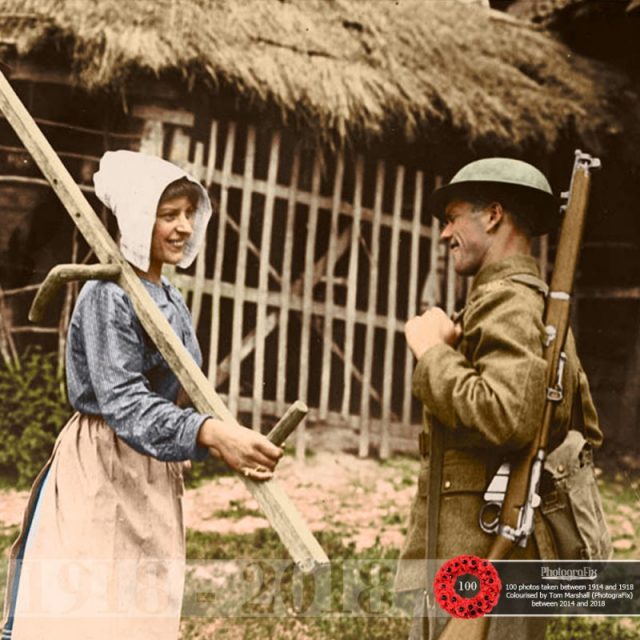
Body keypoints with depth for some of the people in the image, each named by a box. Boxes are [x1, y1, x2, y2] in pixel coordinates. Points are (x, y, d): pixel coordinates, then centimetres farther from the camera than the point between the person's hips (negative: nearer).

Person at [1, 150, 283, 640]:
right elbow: (122, 402, -27)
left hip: (154, 481, 9)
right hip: (98, 475, -9)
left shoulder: (171, 299, 12)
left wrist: (232, 448, 3)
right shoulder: (108, 294, -16)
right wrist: (212, 433, -41)